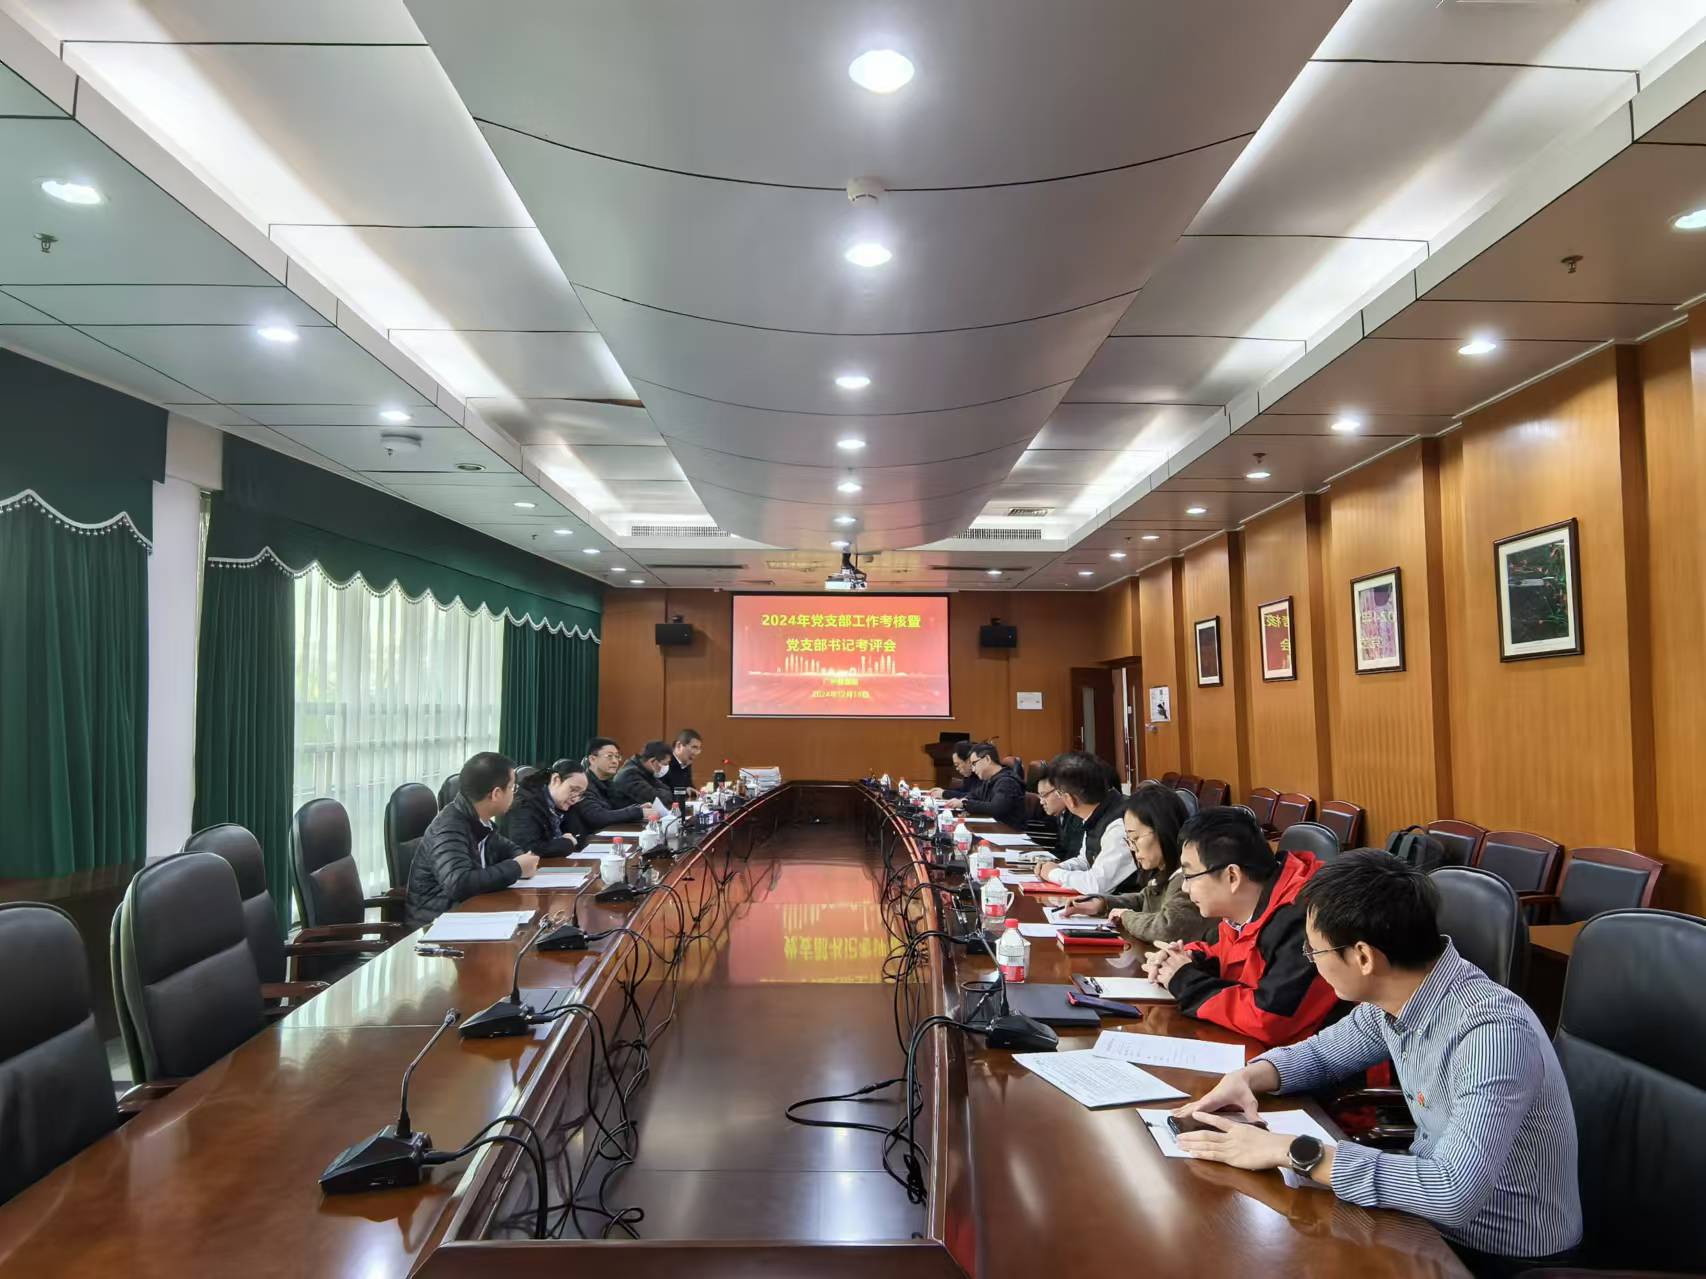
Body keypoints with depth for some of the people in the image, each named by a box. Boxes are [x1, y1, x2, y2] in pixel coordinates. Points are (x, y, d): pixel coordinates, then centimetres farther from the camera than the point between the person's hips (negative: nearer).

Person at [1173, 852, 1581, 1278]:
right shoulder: (1394, 997, -7)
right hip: (1434, 1216, 6)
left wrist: (1293, 1153, -34)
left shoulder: (1491, 1033, -31)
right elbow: (1324, 1052, 11)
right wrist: (1248, 1076, -9)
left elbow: (1452, 1195, -38)